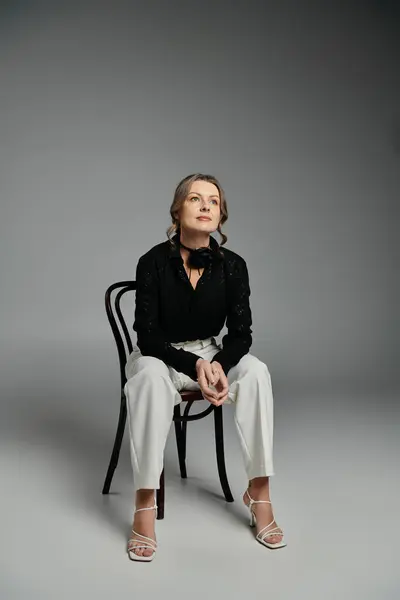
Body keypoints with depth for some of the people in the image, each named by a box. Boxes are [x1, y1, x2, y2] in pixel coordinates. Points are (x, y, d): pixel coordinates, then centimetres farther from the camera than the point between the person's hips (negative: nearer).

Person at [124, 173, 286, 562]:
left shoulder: (232, 266, -8)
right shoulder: (154, 262, -15)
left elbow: (241, 333, -5)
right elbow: (148, 336, -16)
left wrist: (219, 366, -25)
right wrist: (194, 366, -28)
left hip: (210, 354, 3)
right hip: (158, 355, -2)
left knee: (256, 371, -26)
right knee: (151, 377, -37)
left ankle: (259, 491, -18)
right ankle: (144, 506, -33)